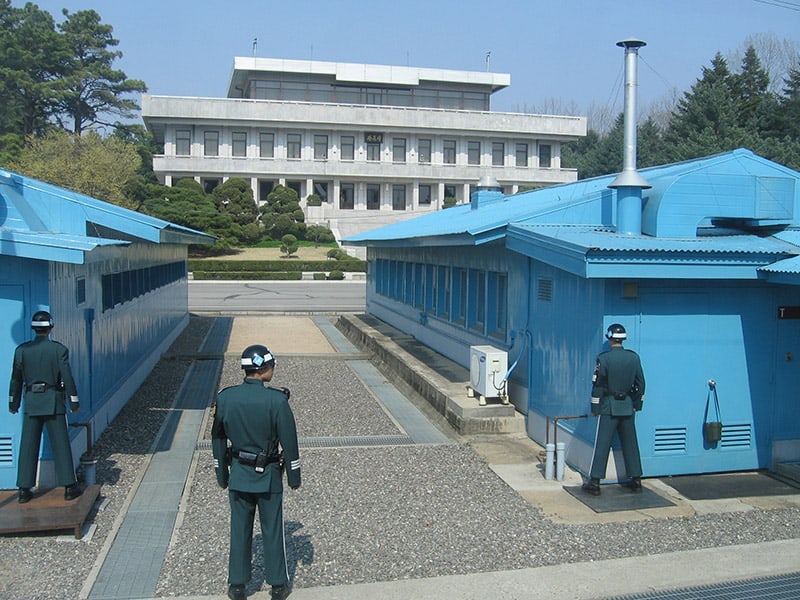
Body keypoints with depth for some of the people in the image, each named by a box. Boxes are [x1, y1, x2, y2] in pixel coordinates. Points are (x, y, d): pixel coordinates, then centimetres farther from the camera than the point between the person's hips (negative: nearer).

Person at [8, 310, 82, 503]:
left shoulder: (21, 350, -1)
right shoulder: (59, 349, -8)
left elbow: (16, 378, 4)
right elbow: (67, 377, -8)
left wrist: (13, 402, 15)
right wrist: (74, 401, 1)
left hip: (31, 402, 2)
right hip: (53, 401, -2)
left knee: (28, 446, 8)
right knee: (61, 444, 4)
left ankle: (24, 490, 11)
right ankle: (69, 487, 6)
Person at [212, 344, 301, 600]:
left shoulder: (225, 398, -6)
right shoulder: (277, 400, -18)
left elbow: (218, 439, 3)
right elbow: (289, 442, -12)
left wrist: (221, 474, 14)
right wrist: (294, 476, 0)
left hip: (238, 475, 3)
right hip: (268, 476, -3)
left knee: (239, 530, 15)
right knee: (272, 531, 11)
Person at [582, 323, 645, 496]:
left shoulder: (604, 358, -12)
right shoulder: (634, 357, 1)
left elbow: (598, 385, -10)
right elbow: (640, 383, 7)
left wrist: (595, 408, -1)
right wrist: (637, 404, 18)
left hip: (609, 406, -4)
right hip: (628, 407, 4)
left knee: (602, 444, -1)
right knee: (630, 444, 12)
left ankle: (595, 482, 0)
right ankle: (636, 481, 19)